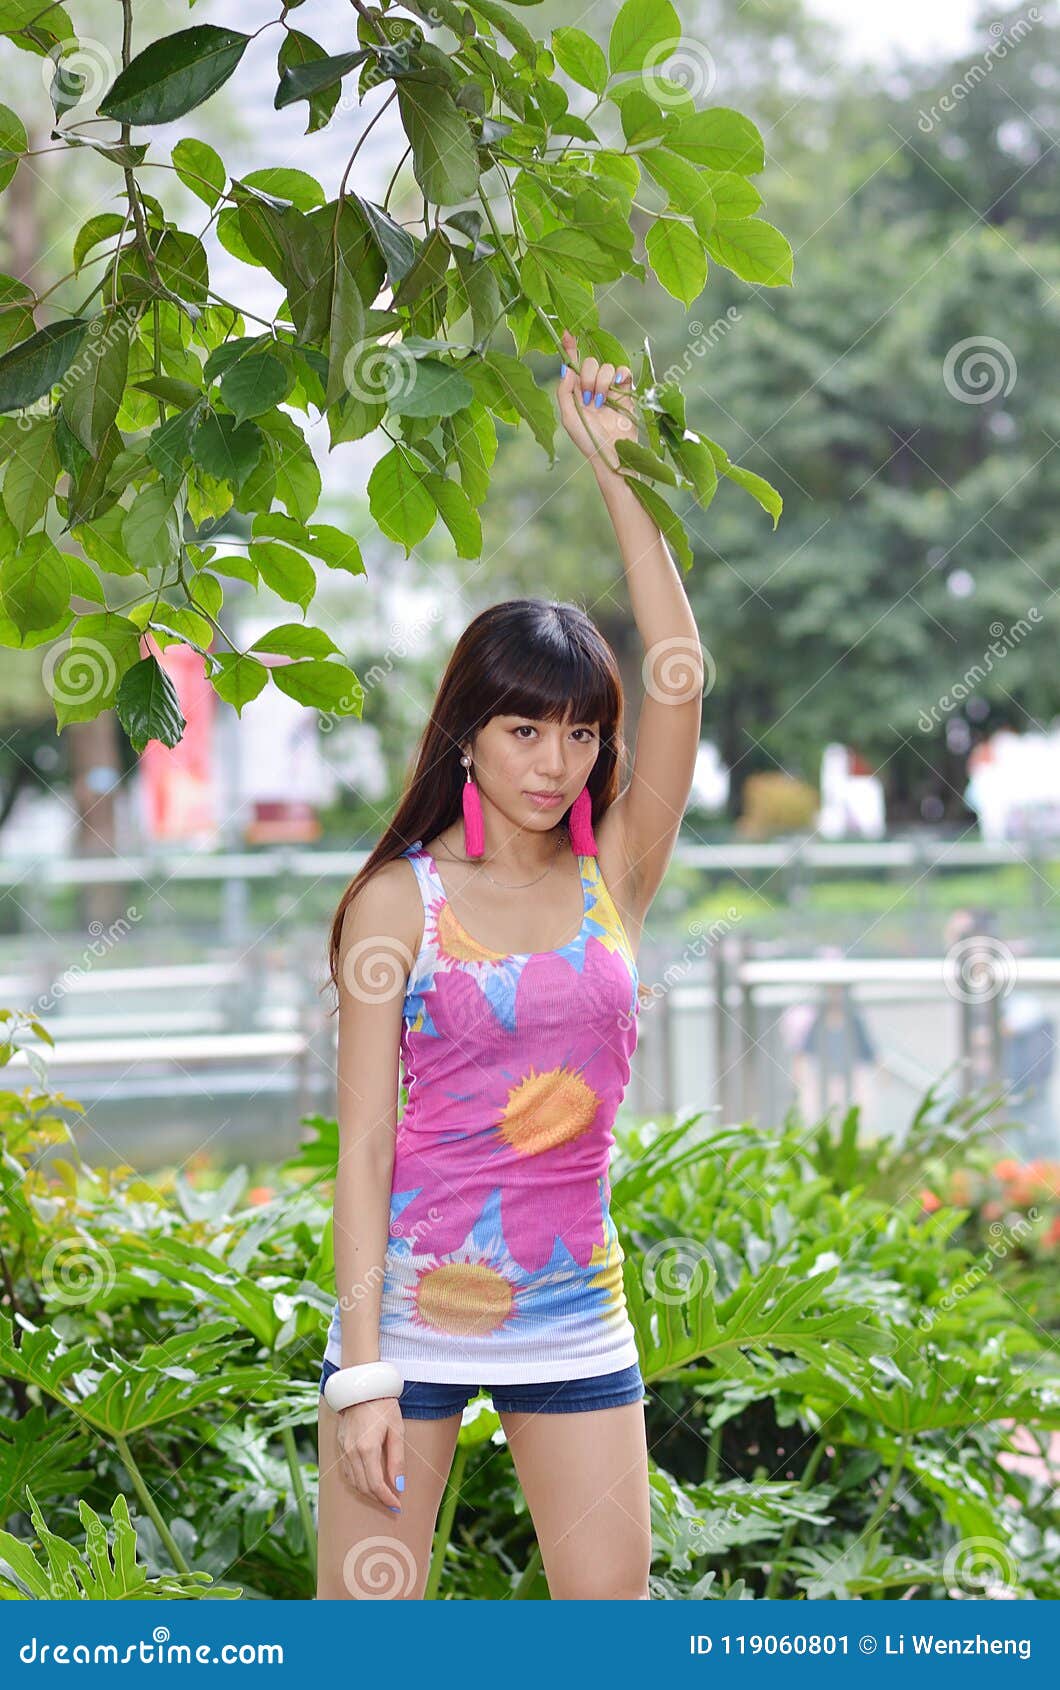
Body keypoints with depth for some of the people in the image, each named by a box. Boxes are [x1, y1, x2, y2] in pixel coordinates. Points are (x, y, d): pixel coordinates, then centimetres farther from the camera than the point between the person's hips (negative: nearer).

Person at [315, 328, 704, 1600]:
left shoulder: (613, 876, 5)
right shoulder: (398, 897, -3)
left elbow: (679, 681, -7)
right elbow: (363, 1144, -5)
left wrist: (614, 468, -9)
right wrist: (361, 1371, -11)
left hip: (576, 1309, 3)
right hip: (411, 1301, -3)